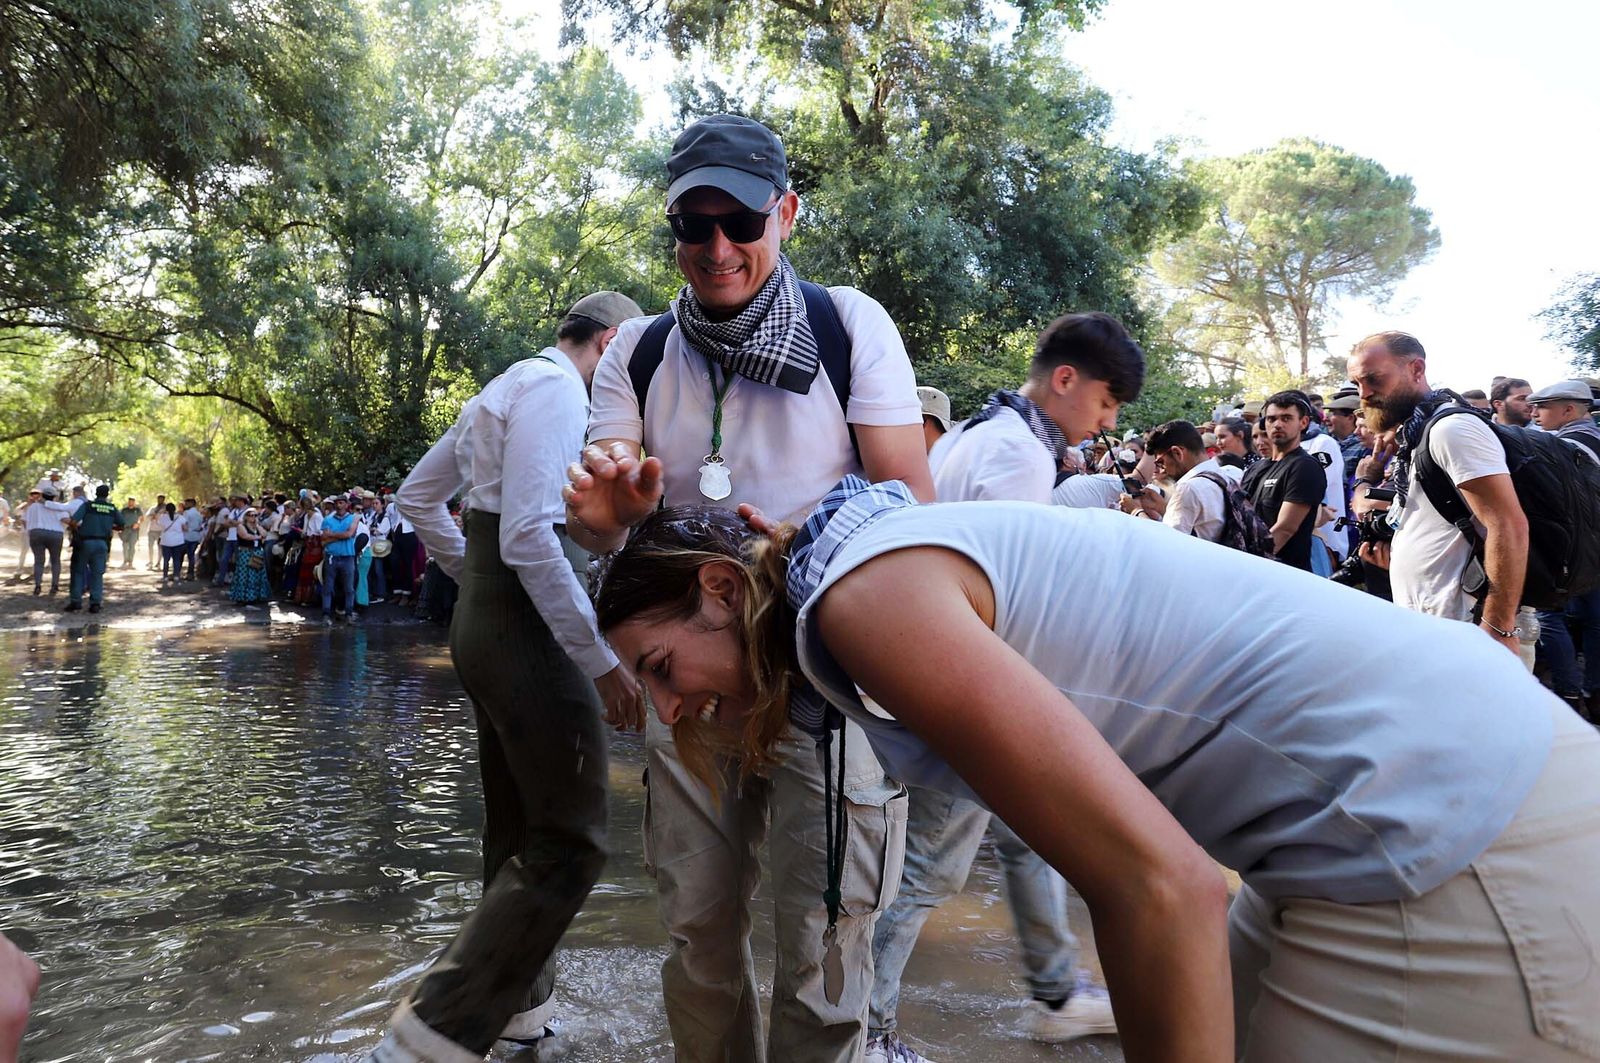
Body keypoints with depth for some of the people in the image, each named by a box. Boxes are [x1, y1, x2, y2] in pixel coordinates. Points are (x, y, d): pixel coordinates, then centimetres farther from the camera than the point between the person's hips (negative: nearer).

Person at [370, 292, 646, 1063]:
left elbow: (417, 497, 25)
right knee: (570, 842, -5)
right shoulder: (556, 386, -13)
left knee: (518, 832, 18)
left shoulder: (508, 385, 18)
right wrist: (601, 659, -22)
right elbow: (531, 534, -24)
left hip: (485, 616, 10)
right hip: (529, 626, -10)